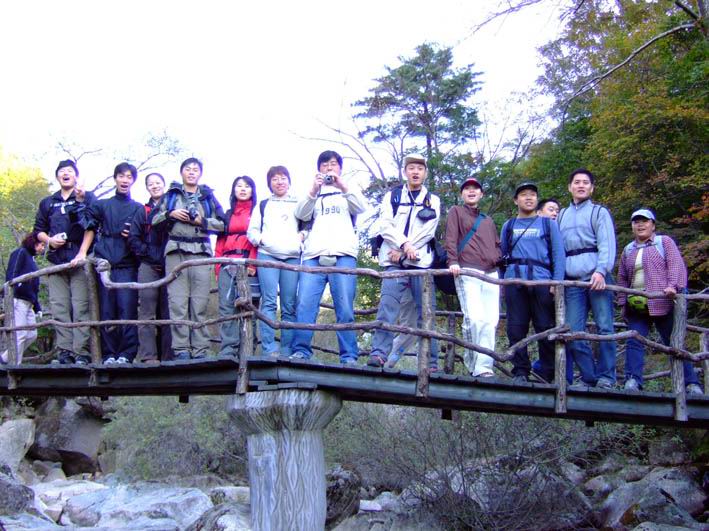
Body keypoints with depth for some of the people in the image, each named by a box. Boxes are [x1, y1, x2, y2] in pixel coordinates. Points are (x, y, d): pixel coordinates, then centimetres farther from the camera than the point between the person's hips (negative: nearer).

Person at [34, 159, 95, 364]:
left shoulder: (87, 197, 14)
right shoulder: (47, 203, 23)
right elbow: (38, 230, 22)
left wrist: (81, 201, -14)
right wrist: (49, 240, 2)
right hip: (57, 260, 3)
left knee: (81, 308, -11)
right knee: (59, 308, -4)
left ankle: (81, 351, -13)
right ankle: (64, 350, -3)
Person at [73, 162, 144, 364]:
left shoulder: (139, 209, 16)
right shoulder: (102, 205, 18)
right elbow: (90, 229, 12)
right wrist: (82, 252, 0)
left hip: (128, 265, -1)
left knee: (127, 309, -12)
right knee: (106, 310, -2)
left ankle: (126, 354, -11)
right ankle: (109, 354, 1)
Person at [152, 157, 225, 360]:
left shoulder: (208, 196, 19)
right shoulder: (171, 194, 19)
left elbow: (222, 223, 11)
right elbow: (154, 220, 13)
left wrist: (202, 221, -3)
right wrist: (171, 214, -3)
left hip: (201, 252, 0)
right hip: (176, 251, 0)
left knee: (200, 303, -5)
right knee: (177, 302, -8)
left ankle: (200, 349, -4)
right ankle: (181, 349, -6)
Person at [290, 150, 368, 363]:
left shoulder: (349, 191, 25)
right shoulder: (313, 194, 27)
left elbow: (361, 207, 4)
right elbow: (301, 214, 9)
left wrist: (342, 185, -10)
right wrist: (313, 190, -7)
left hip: (343, 256, -1)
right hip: (314, 256, 1)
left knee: (345, 308, -10)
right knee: (305, 305, -13)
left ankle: (349, 356, -12)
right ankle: (301, 351, -14)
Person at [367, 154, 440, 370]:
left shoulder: (433, 200, 15)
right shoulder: (392, 196, 16)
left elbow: (428, 231, 1)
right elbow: (385, 226, 2)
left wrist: (401, 251, -8)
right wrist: (404, 243, -15)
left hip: (421, 261, 0)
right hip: (394, 260, 0)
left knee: (425, 311, -2)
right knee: (388, 305, -16)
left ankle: (431, 361, -3)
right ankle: (378, 353, -20)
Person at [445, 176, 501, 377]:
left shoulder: (488, 220, 30)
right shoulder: (456, 212, 15)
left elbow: (497, 244, 31)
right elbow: (451, 238, 1)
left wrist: (498, 259, 13)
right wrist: (453, 261, -13)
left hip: (491, 274, 5)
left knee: (491, 320, -9)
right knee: (474, 318, -19)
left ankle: (483, 367, -11)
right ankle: (473, 363, -8)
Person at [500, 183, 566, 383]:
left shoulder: (548, 224, 15)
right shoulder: (508, 226, 20)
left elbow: (558, 254, 6)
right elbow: (502, 255, 19)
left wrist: (557, 282, -6)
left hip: (542, 281, -2)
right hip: (514, 282, 2)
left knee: (545, 328, -5)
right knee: (516, 328, -2)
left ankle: (548, 374, -1)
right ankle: (520, 372, 3)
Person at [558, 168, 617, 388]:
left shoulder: (599, 212, 9)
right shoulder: (562, 215, 24)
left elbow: (607, 245, -3)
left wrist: (601, 271, -18)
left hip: (597, 277, -4)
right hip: (572, 281, 4)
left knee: (604, 327, -5)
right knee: (573, 332, -3)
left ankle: (606, 377, 0)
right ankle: (589, 377, 2)